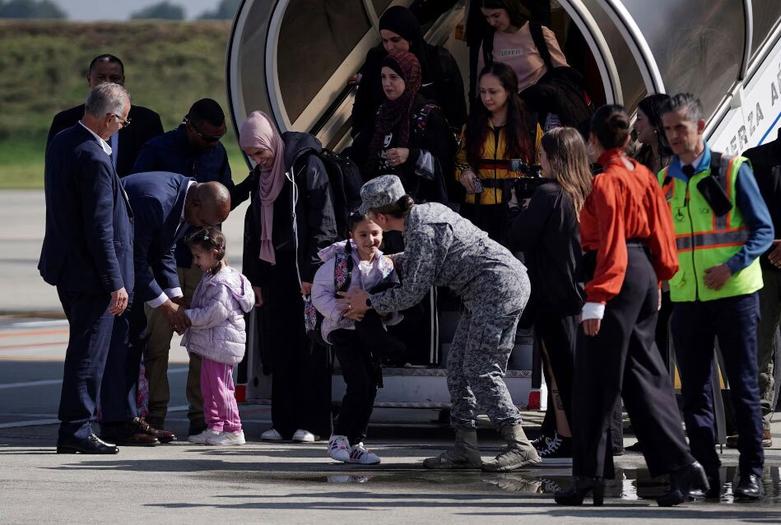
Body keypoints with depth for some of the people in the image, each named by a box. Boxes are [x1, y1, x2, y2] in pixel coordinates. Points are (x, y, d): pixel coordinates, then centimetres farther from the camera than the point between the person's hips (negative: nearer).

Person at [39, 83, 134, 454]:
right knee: (90, 351, -1)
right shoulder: (94, 160, -23)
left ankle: (75, 427, 25)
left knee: (85, 348, 19)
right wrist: (116, 283, -19)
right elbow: (100, 229, -23)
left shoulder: (60, 142, 5)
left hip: (65, 266, 9)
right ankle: (76, 430, 2)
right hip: (91, 271, -9)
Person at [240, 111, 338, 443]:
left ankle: (311, 423, -3)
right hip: (274, 272, 7)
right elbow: (254, 228, 20)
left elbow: (322, 222, -13)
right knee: (280, 350, 5)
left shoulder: (306, 166, -9)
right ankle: (284, 423, 9)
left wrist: (312, 273, -17)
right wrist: (254, 277, 15)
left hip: (303, 273, -7)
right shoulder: (264, 174, 14)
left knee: (309, 348, -4)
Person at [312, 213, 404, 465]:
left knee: (370, 388, 5)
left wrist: (390, 313, -15)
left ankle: (356, 443, 15)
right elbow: (319, 293, -10)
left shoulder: (386, 266, 2)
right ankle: (339, 438, -5)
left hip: (369, 331, 5)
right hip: (342, 330, -5)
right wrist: (342, 312, -22)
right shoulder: (339, 261, -10)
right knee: (359, 384, -16)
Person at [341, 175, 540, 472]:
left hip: (499, 290, -10)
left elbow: (413, 292, -13)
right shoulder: (425, 212, 11)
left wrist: (369, 302, 0)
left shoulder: (422, 231, -19)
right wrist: (393, 261, 37)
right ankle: (465, 448, 7)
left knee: (481, 370, -13)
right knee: (458, 365, 8)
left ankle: (520, 447, -16)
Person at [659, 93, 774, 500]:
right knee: (695, 390, 4)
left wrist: (732, 267, -16)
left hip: (733, 295, -4)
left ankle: (752, 472, 3)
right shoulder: (663, 181, 9)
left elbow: (764, 230, -3)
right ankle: (705, 472, 8)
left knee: (743, 386, -1)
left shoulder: (731, 170, -3)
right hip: (686, 298, 4)